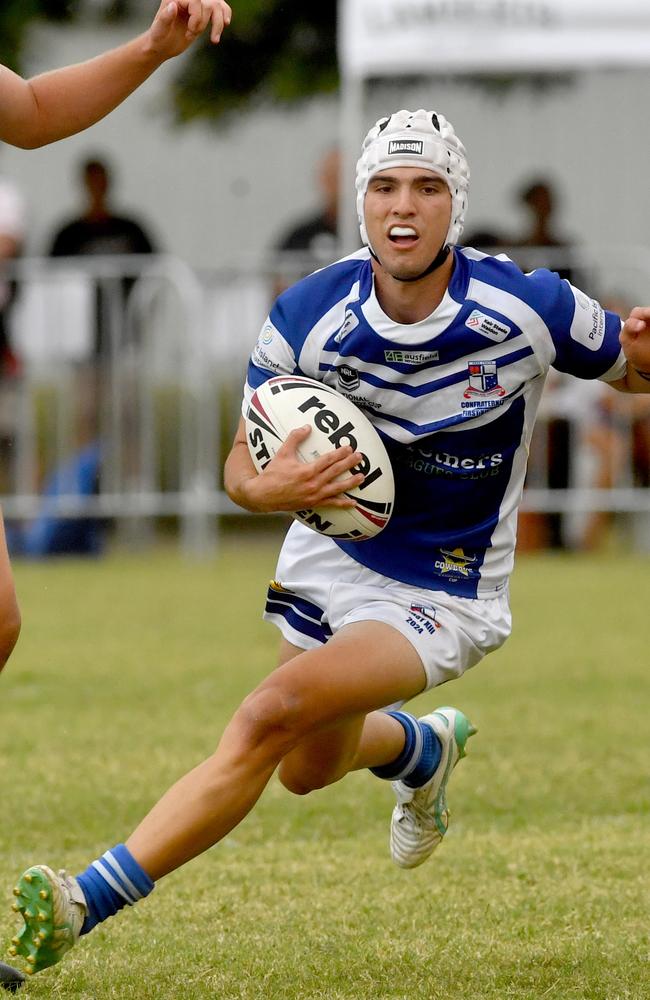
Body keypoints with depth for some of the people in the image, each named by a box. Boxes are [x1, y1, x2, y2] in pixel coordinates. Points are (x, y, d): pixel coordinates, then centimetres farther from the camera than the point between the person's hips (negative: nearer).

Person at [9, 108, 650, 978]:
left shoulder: (528, 307, -22)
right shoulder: (308, 315, -16)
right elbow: (243, 465, -8)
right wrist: (269, 486, -33)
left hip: (443, 596, -5)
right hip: (332, 555, 5)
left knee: (272, 716, -25)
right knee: (309, 767, 23)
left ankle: (78, 907, -27)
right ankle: (427, 747, 60)